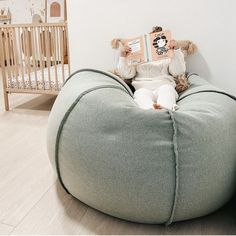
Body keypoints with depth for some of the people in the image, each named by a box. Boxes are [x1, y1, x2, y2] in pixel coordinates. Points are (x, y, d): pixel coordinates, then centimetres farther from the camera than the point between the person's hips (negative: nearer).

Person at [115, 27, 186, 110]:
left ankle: (164, 107, -61)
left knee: (166, 88, -33)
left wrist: (177, 51, -1)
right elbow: (126, 74, 14)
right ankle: (150, 108, -62)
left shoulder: (167, 57, 24)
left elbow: (178, 72, 8)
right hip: (143, 88, 0)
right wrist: (123, 58, 1)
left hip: (163, 86, 0)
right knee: (141, 93, -34)